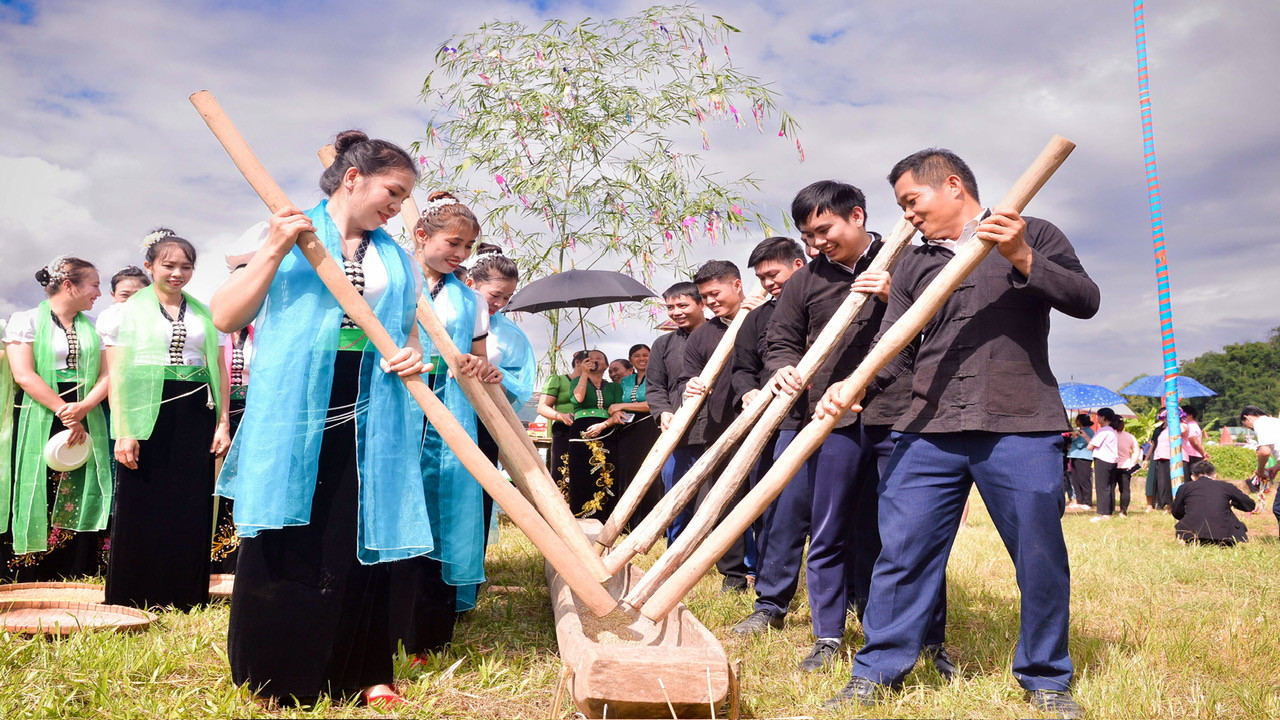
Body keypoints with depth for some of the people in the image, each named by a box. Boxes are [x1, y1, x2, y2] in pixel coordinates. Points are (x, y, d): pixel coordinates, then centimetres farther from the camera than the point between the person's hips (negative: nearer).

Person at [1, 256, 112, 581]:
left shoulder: (94, 327, 13)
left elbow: (107, 375, 5)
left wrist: (83, 408, -13)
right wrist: (65, 412, -13)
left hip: (86, 423, 4)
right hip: (38, 424, -4)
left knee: (80, 502, 0)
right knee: (36, 500, -3)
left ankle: (78, 586, 4)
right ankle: (29, 584, 5)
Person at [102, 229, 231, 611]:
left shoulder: (205, 315, 13)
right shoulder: (129, 312, 6)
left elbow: (219, 372, 12)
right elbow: (117, 376, 1)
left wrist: (223, 423, 4)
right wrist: (123, 432, -8)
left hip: (195, 418, 2)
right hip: (147, 416, -2)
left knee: (192, 510, 3)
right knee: (141, 510, 0)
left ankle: (186, 599, 13)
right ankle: (134, 600, 13)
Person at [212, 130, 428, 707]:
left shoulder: (397, 259, 15)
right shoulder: (284, 234, 3)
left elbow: (407, 331, 24)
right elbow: (225, 318, -3)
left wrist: (412, 354, 0)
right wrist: (275, 249, -13)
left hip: (367, 419, 3)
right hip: (293, 414, -3)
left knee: (359, 543, 5)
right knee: (285, 545, 2)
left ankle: (361, 670, 19)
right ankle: (274, 675, 19)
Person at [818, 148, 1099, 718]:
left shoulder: (1034, 235, 11)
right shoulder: (913, 266, 18)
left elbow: (1085, 300, 0)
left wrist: (1022, 259, -13)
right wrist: (855, 388, -9)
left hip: (1021, 426, -2)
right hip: (930, 430, 3)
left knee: (1040, 555, 4)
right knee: (902, 548, 1)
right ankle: (879, 669, 15)